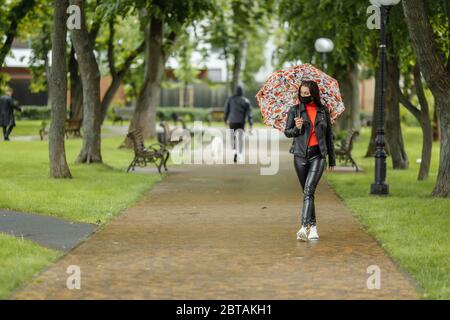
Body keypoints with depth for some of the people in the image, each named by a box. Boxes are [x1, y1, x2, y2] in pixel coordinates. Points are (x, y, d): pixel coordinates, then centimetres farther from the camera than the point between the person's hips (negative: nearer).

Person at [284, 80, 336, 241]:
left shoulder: (323, 111, 6)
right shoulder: (294, 110, 4)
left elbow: (329, 136, 13)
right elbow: (287, 132, 5)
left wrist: (332, 159, 16)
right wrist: (296, 128, -18)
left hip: (317, 155, -1)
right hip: (300, 155, 1)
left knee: (309, 190, -17)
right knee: (307, 192, 9)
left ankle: (304, 227, -25)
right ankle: (313, 226, 22)